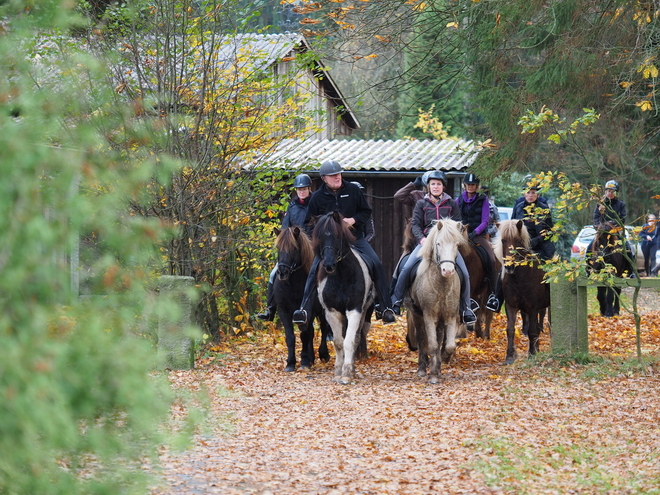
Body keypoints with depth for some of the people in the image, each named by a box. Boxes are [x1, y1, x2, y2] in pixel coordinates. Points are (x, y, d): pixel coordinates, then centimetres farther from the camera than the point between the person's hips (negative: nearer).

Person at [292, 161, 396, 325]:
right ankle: (304, 309, -16)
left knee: (376, 265, -13)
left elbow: (366, 212, 7)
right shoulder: (317, 197, 0)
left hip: (355, 238, 1)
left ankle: (383, 307, -2)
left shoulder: (353, 190, 0)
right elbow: (310, 224, 8)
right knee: (315, 271, -19)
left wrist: (354, 220, -12)